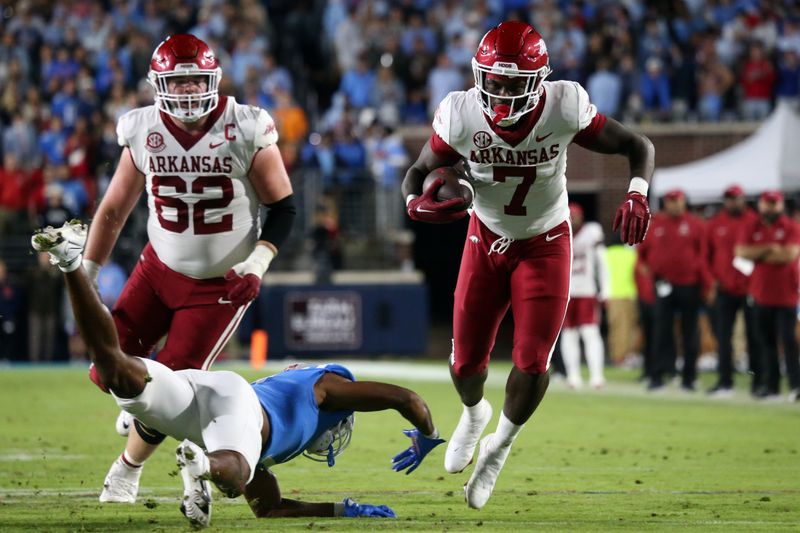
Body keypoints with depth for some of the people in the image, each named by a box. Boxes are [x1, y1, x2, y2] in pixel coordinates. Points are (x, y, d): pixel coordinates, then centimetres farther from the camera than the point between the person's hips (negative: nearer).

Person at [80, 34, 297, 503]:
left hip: (221, 285, -3)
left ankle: (128, 469, 19)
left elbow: (283, 206, -7)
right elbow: (114, 210, 4)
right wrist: (83, 277, 2)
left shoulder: (246, 131, -16)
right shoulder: (143, 133, -7)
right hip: (160, 268, 3)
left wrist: (257, 264, -21)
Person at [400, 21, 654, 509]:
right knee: (466, 361, 6)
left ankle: (501, 444, 23)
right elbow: (419, 170, -9)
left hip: (545, 245, -1)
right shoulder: (461, 117, -24)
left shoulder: (564, 110, -27)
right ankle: (474, 413, 44)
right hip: (486, 241, 1)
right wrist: (415, 202, -33)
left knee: (532, 363, -8)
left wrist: (638, 194, -35)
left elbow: (637, 146, -15)